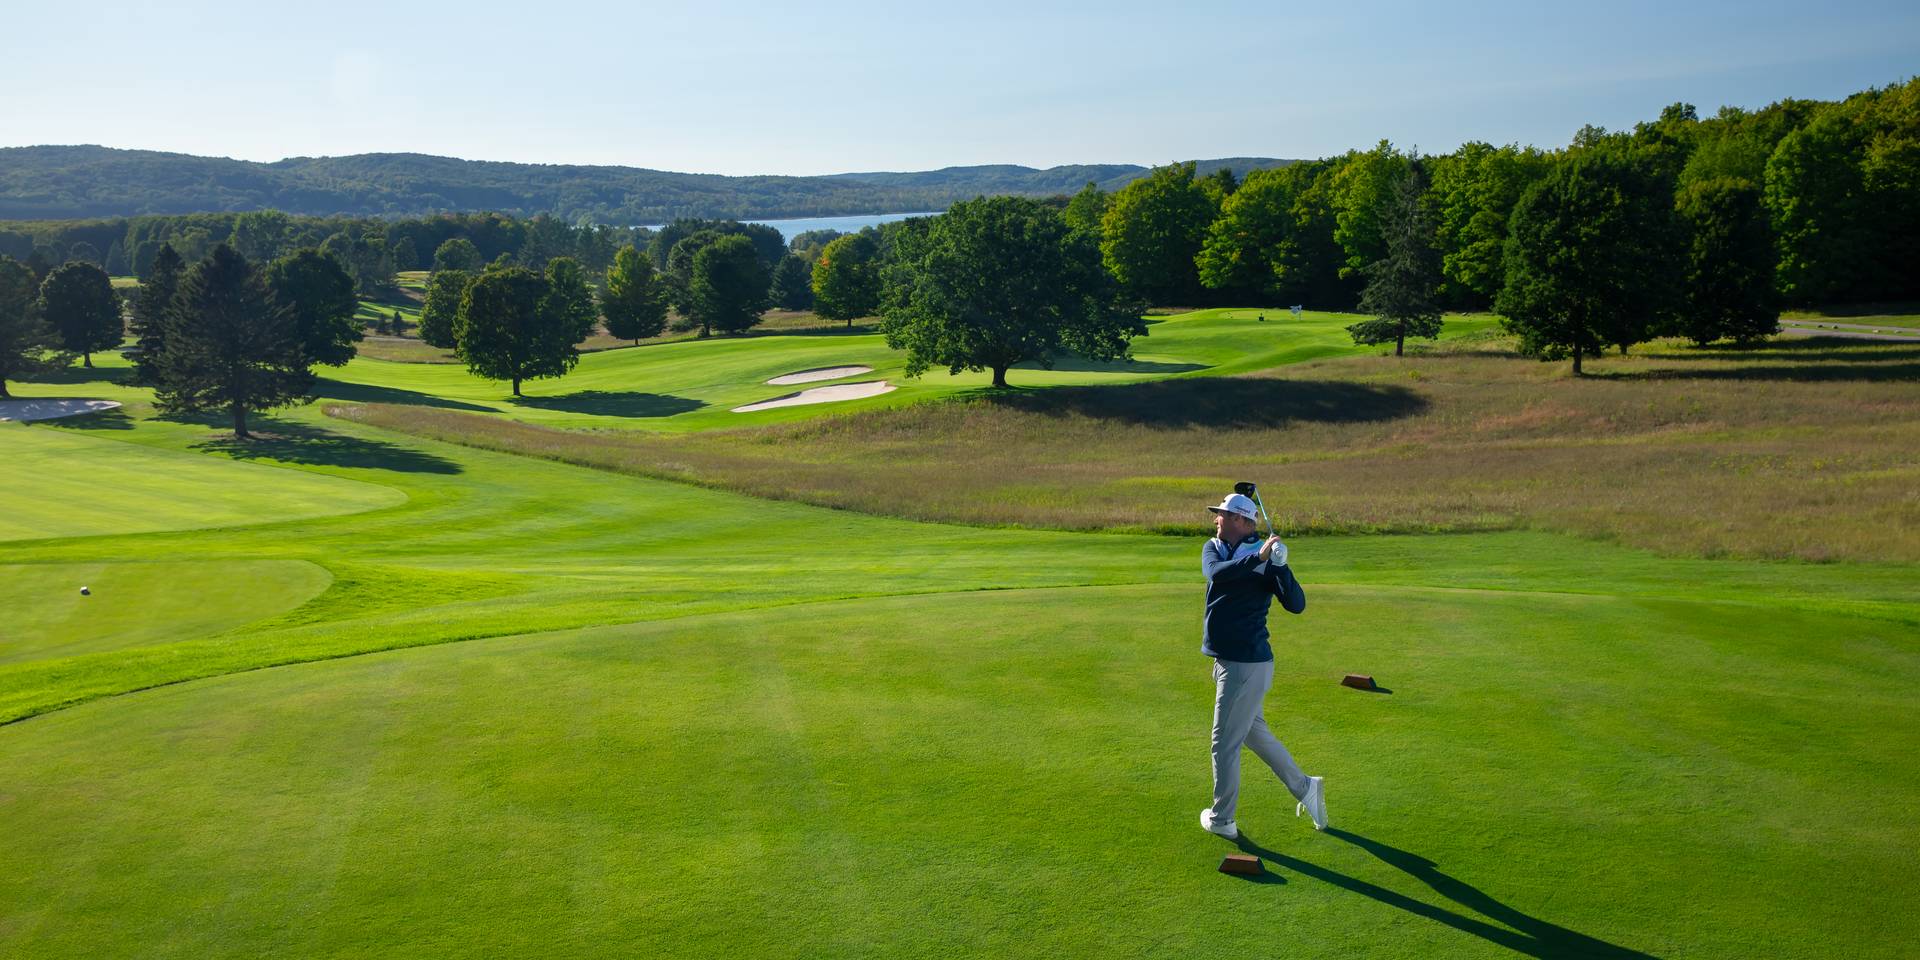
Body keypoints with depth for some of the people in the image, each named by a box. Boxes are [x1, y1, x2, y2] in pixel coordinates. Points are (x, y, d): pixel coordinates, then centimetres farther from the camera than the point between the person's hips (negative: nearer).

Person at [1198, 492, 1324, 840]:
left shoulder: (1265, 559, -14)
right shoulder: (1213, 548, 4)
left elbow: (1296, 604, -22)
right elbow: (1217, 573, -20)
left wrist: (1279, 565, -35)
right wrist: (1258, 557, -34)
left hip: (1247, 664, -8)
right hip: (1227, 660, 8)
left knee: (1225, 743, 3)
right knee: (1254, 733, 22)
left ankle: (1221, 820, 19)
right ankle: (1304, 788, 36)